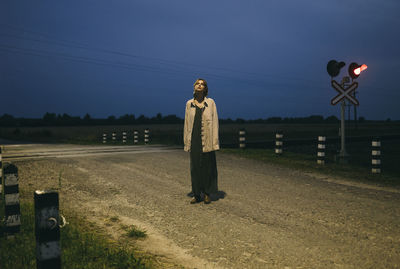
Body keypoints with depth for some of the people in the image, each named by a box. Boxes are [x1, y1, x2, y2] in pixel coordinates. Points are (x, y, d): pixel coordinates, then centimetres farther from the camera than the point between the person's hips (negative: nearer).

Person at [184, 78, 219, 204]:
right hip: (194, 139, 2)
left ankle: (207, 193, 15)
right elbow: (187, 123, 12)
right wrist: (186, 141, 7)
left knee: (208, 166, 2)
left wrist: (214, 141, -6)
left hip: (206, 140, -2)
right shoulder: (189, 103, 10)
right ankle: (196, 194, 15)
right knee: (195, 167, 5)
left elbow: (214, 122, 2)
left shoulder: (210, 102, 4)